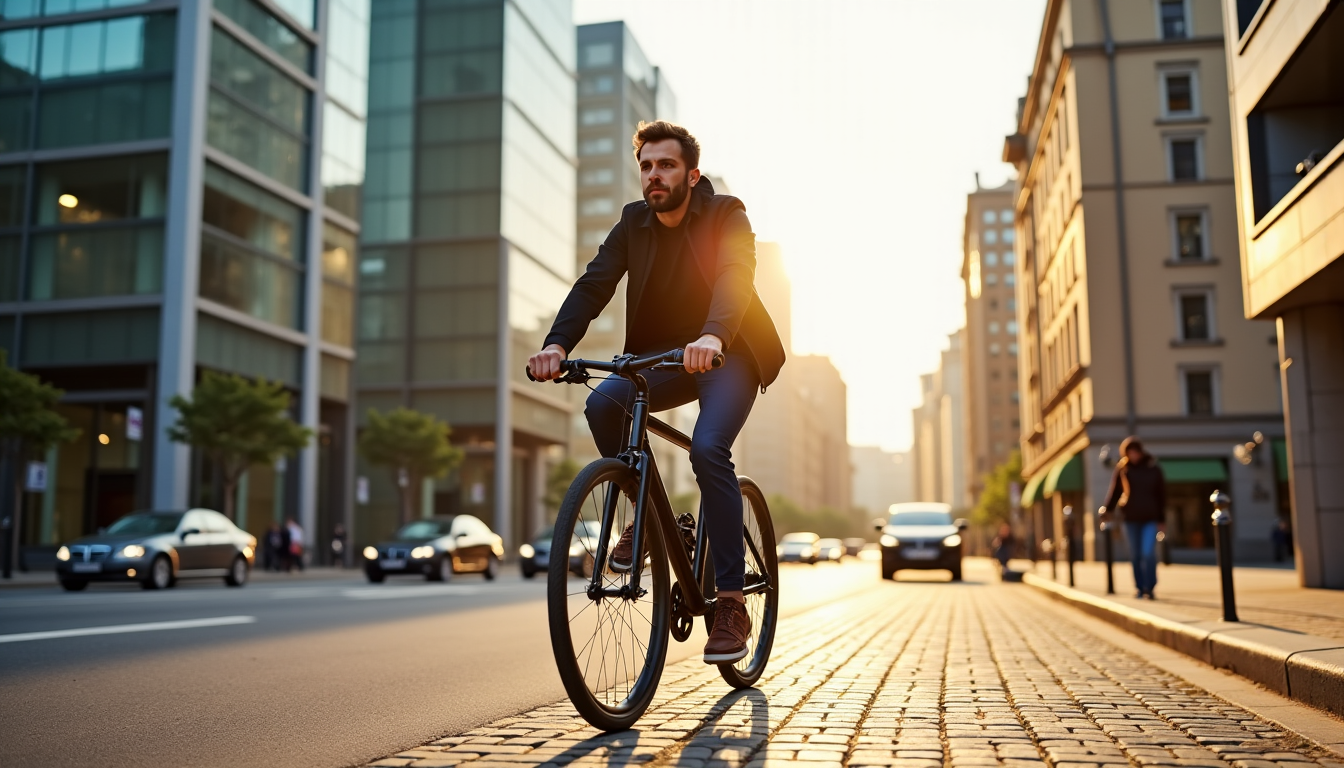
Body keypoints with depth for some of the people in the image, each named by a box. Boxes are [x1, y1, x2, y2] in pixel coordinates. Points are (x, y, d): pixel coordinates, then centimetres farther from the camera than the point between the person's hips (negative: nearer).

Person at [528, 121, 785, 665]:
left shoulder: (725, 216, -12)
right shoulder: (634, 222, 0)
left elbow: (736, 278, -31)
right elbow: (594, 284, -12)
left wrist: (712, 338, -53)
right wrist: (556, 344, -31)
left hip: (727, 355, -4)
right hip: (662, 355, 4)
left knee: (708, 448, -29)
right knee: (603, 403, -25)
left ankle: (731, 603, -19)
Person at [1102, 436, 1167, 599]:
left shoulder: (1153, 468, 0)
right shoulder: (1122, 468, 1)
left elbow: (1162, 494, 3)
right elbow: (1115, 491, 2)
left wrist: (1162, 519, 1)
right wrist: (1108, 509, -11)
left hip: (1150, 518, -1)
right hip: (1131, 518, 1)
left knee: (1149, 553, -12)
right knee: (1135, 555, 7)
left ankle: (1150, 588, -2)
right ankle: (1139, 587, 19)